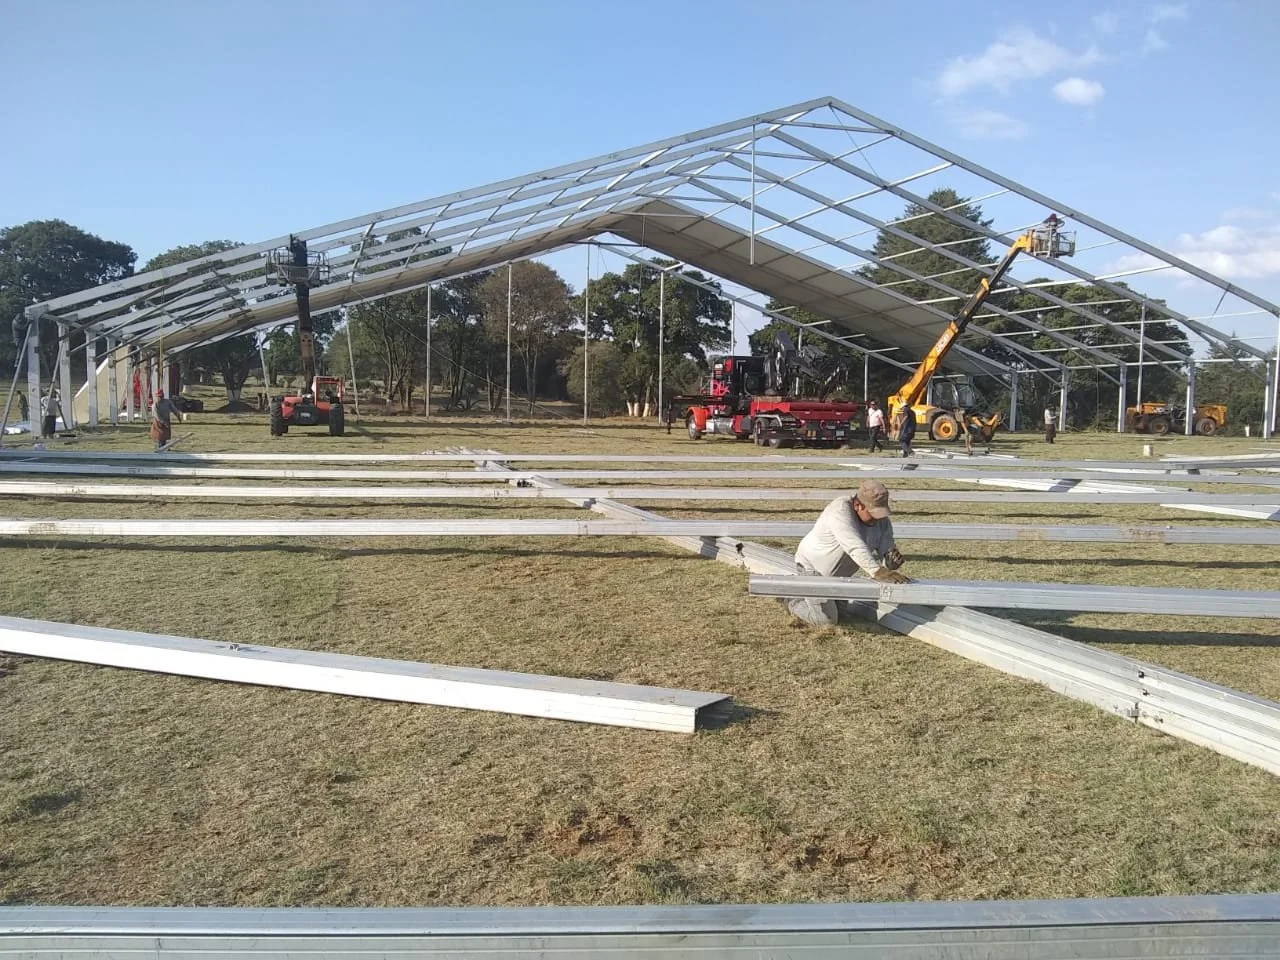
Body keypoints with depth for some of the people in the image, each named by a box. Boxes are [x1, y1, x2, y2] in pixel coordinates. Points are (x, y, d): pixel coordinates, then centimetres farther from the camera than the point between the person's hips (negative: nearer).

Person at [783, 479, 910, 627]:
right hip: (812, 568, -8)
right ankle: (793, 599, 14)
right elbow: (855, 547, -48)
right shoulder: (840, 510, -35)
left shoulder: (882, 520, -12)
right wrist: (878, 572, -59)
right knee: (827, 620, -11)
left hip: (839, 574, 8)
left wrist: (892, 560, -40)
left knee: (839, 612, 24)